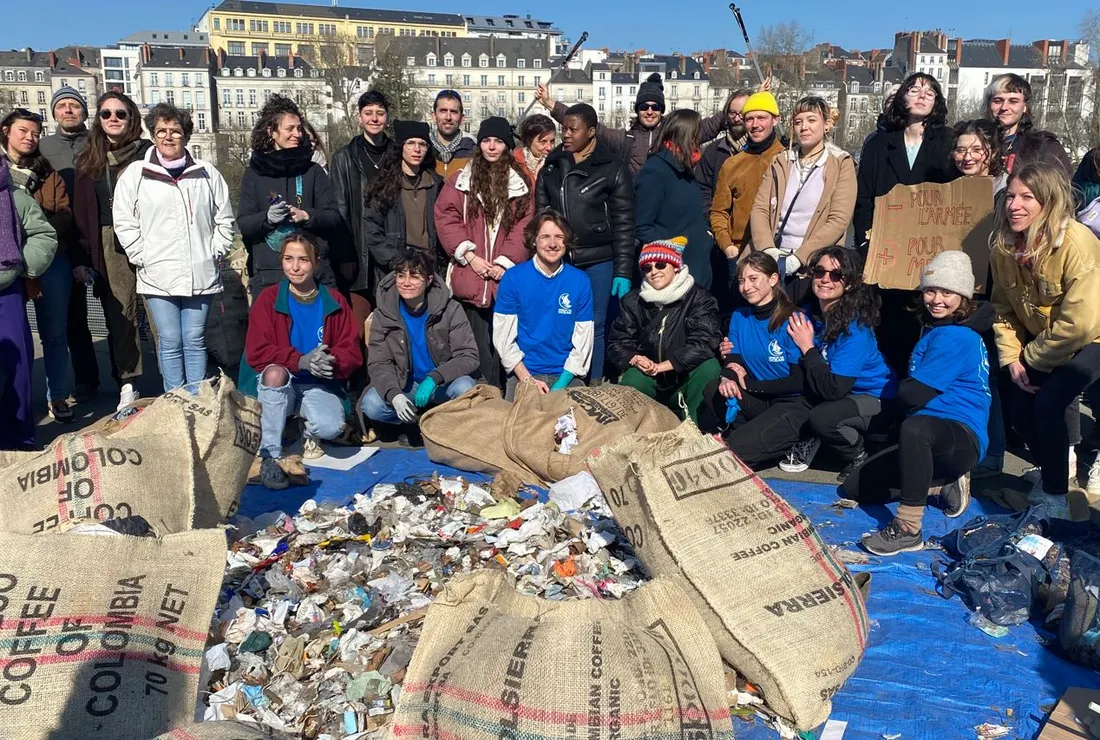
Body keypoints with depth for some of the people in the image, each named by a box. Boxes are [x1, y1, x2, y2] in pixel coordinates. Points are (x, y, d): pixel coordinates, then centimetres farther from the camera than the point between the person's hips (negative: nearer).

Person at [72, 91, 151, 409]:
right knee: (118, 315, 4)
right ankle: (128, 383, 11)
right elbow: (80, 212, 11)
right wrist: (83, 257, 4)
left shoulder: (147, 153, 2)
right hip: (109, 245, 3)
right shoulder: (87, 160, 12)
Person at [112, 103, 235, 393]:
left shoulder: (207, 174, 7)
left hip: (201, 275, 1)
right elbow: (124, 223, 3)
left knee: (195, 341, 8)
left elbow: (224, 219, 12)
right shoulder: (135, 176, 3)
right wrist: (142, 257, -4)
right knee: (170, 342, 2)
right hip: (158, 276, -1)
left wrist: (215, 253, 4)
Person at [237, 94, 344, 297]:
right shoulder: (255, 173, 9)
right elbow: (243, 223, 4)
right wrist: (267, 218, -17)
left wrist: (306, 215, -14)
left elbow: (335, 218, 5)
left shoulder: (312, 171, 11)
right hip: (268, 274, -1)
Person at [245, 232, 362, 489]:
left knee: (331, 427, -30)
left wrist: (331, 361, -25)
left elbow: (352, 353, -1)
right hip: (279, 386, 0)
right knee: (274, 372, -37)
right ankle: (270, 457, -27)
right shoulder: (268, 299, -1)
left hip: (320, 385, 1)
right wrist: (300, 361, -25)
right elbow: (256, 352, -10)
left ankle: (309, 433, 10)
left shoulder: (334, 302, 4)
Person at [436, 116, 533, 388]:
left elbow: (525, 226, 2)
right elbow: (445, 218, 1)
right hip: (471, 276, 0)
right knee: (478, 343, 3)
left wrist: (505, 262, -9)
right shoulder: (460, 180, 7)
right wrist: (469, 255, -9)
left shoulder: (520, 183, 9)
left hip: (506, 276, 0)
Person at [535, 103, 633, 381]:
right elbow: (540, 214, 14)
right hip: (559, 260, 3)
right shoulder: (552, 166, 11)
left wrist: (623, 272, -10)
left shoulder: (614, 168, -1)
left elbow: (623, 224, -4)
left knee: (595, 327, 3)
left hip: (599, 261, -3)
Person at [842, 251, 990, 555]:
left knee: (914, 427, -44)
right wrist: (908, 390, 0)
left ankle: (908, 529, -36)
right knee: (855, 487, 5)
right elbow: (909, 396, 20)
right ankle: (945, 484, 14)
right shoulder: (933, 332, 17)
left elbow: (912, 395, -17)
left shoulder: (954, 338, -13)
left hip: (963, 438, -10)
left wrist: (902, 388, 3)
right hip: (931, 441, 10)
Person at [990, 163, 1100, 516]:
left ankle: (1056, 495, -2)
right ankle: (1056, 467, 30)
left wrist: (1031, 358, -20)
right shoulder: (1004, 247, -11)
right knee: (1020, 409, -2)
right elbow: (1003, 307, -1)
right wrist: (1012, 357, -13)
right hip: (1040, 342, 6)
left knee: (1048, 404, -21)